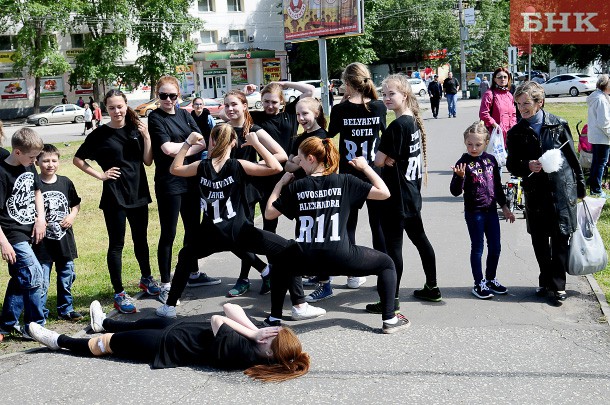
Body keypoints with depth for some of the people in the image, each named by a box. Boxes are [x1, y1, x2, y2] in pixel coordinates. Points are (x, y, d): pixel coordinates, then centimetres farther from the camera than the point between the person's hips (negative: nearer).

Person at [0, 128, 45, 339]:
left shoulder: (29, 167, 4)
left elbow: (36, 191, 20)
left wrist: (40, 218, 6)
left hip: (28, 232, 8)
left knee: (20, 279, 15)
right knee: (34, 276, -12)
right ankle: (34, 326, 1)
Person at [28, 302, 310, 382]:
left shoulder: (240, 353, -37)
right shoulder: (255, 341, -16)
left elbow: (216, 320, -32)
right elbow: (229, 308, -14)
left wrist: (252, 334, -28)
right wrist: (254, 329, -26)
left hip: (167, 345, -7)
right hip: (180, 327, 7)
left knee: (106, 343, 14)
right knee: (142, 323, 32)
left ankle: (59, 341, 39)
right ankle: (103, 322, 64)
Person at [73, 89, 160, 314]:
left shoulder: (136, 129, 4)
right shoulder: (100, 134, -6)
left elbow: (148, 161, 1)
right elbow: (78, 159, -1)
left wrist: (146, 137, -11)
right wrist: (101, 175, -8)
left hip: (138, 193, 4)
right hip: (114, 196, -4)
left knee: (141, 239, 18)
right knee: (116, 244, 0)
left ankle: (146, 278, 37)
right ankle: (119, 294, 5)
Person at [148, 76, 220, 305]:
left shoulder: (184, 115, 11)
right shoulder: (155, 118, -5)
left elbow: (202, 142, 1)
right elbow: (168, 149, -18)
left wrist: (179, 148, -14)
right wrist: (193, 143, -6)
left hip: (191, 180, 6)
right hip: (169, 182, -6)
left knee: (193, 228, 16)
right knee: (168, 234, -1)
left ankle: (193, 274, 32)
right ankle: (165, 285, 7)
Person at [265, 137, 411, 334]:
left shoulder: (296, 187, 4)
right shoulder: (345, 181, 1)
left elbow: (269, 212, 13)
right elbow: (384, 192, 2)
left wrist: (280, 183, 23)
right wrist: (365, 167, 14)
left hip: (305, 260, 2)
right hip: (341, 258, -2)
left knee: (280, 263, 35)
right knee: (386, 263, 20)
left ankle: (274, 318, 31)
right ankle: (389, 319, 12)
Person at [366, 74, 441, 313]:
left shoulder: (397, 126, -19)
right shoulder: (415, 122, 8)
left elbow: (379, 161, -18)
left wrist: (387, 159, 2)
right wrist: (392, 159, 0)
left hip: (396, 196, -10)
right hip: (413, 193, 10)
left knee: (393, 245, -3)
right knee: (419, 238, 17)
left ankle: (392, 298, 2)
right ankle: (432, 288, 27)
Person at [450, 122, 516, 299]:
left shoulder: (491, 160, 4)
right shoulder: (464, 163, -12)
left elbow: (497, 186, 14)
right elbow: (455, 191, -14)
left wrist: (504, 207, 17)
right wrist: (460, 176, -31)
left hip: (491, 210, 5)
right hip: (474, 212, -5)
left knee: (495, 247, 12)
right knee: (477, 248, 4)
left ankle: (491, 279, 30)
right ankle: (479, 284, 16)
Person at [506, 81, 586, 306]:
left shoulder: (558, 125, -1)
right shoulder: (516, 132, 2)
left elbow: (572, 156, 5)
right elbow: (511, 164, 6)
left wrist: (580, 186, 8)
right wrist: (527, 166, -16)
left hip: (562, 189, -2)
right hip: (535, 193, 2)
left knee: (561, 238, -1)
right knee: (539, 240, 9)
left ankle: (557, 285, 8)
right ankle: (546, 280, 26)